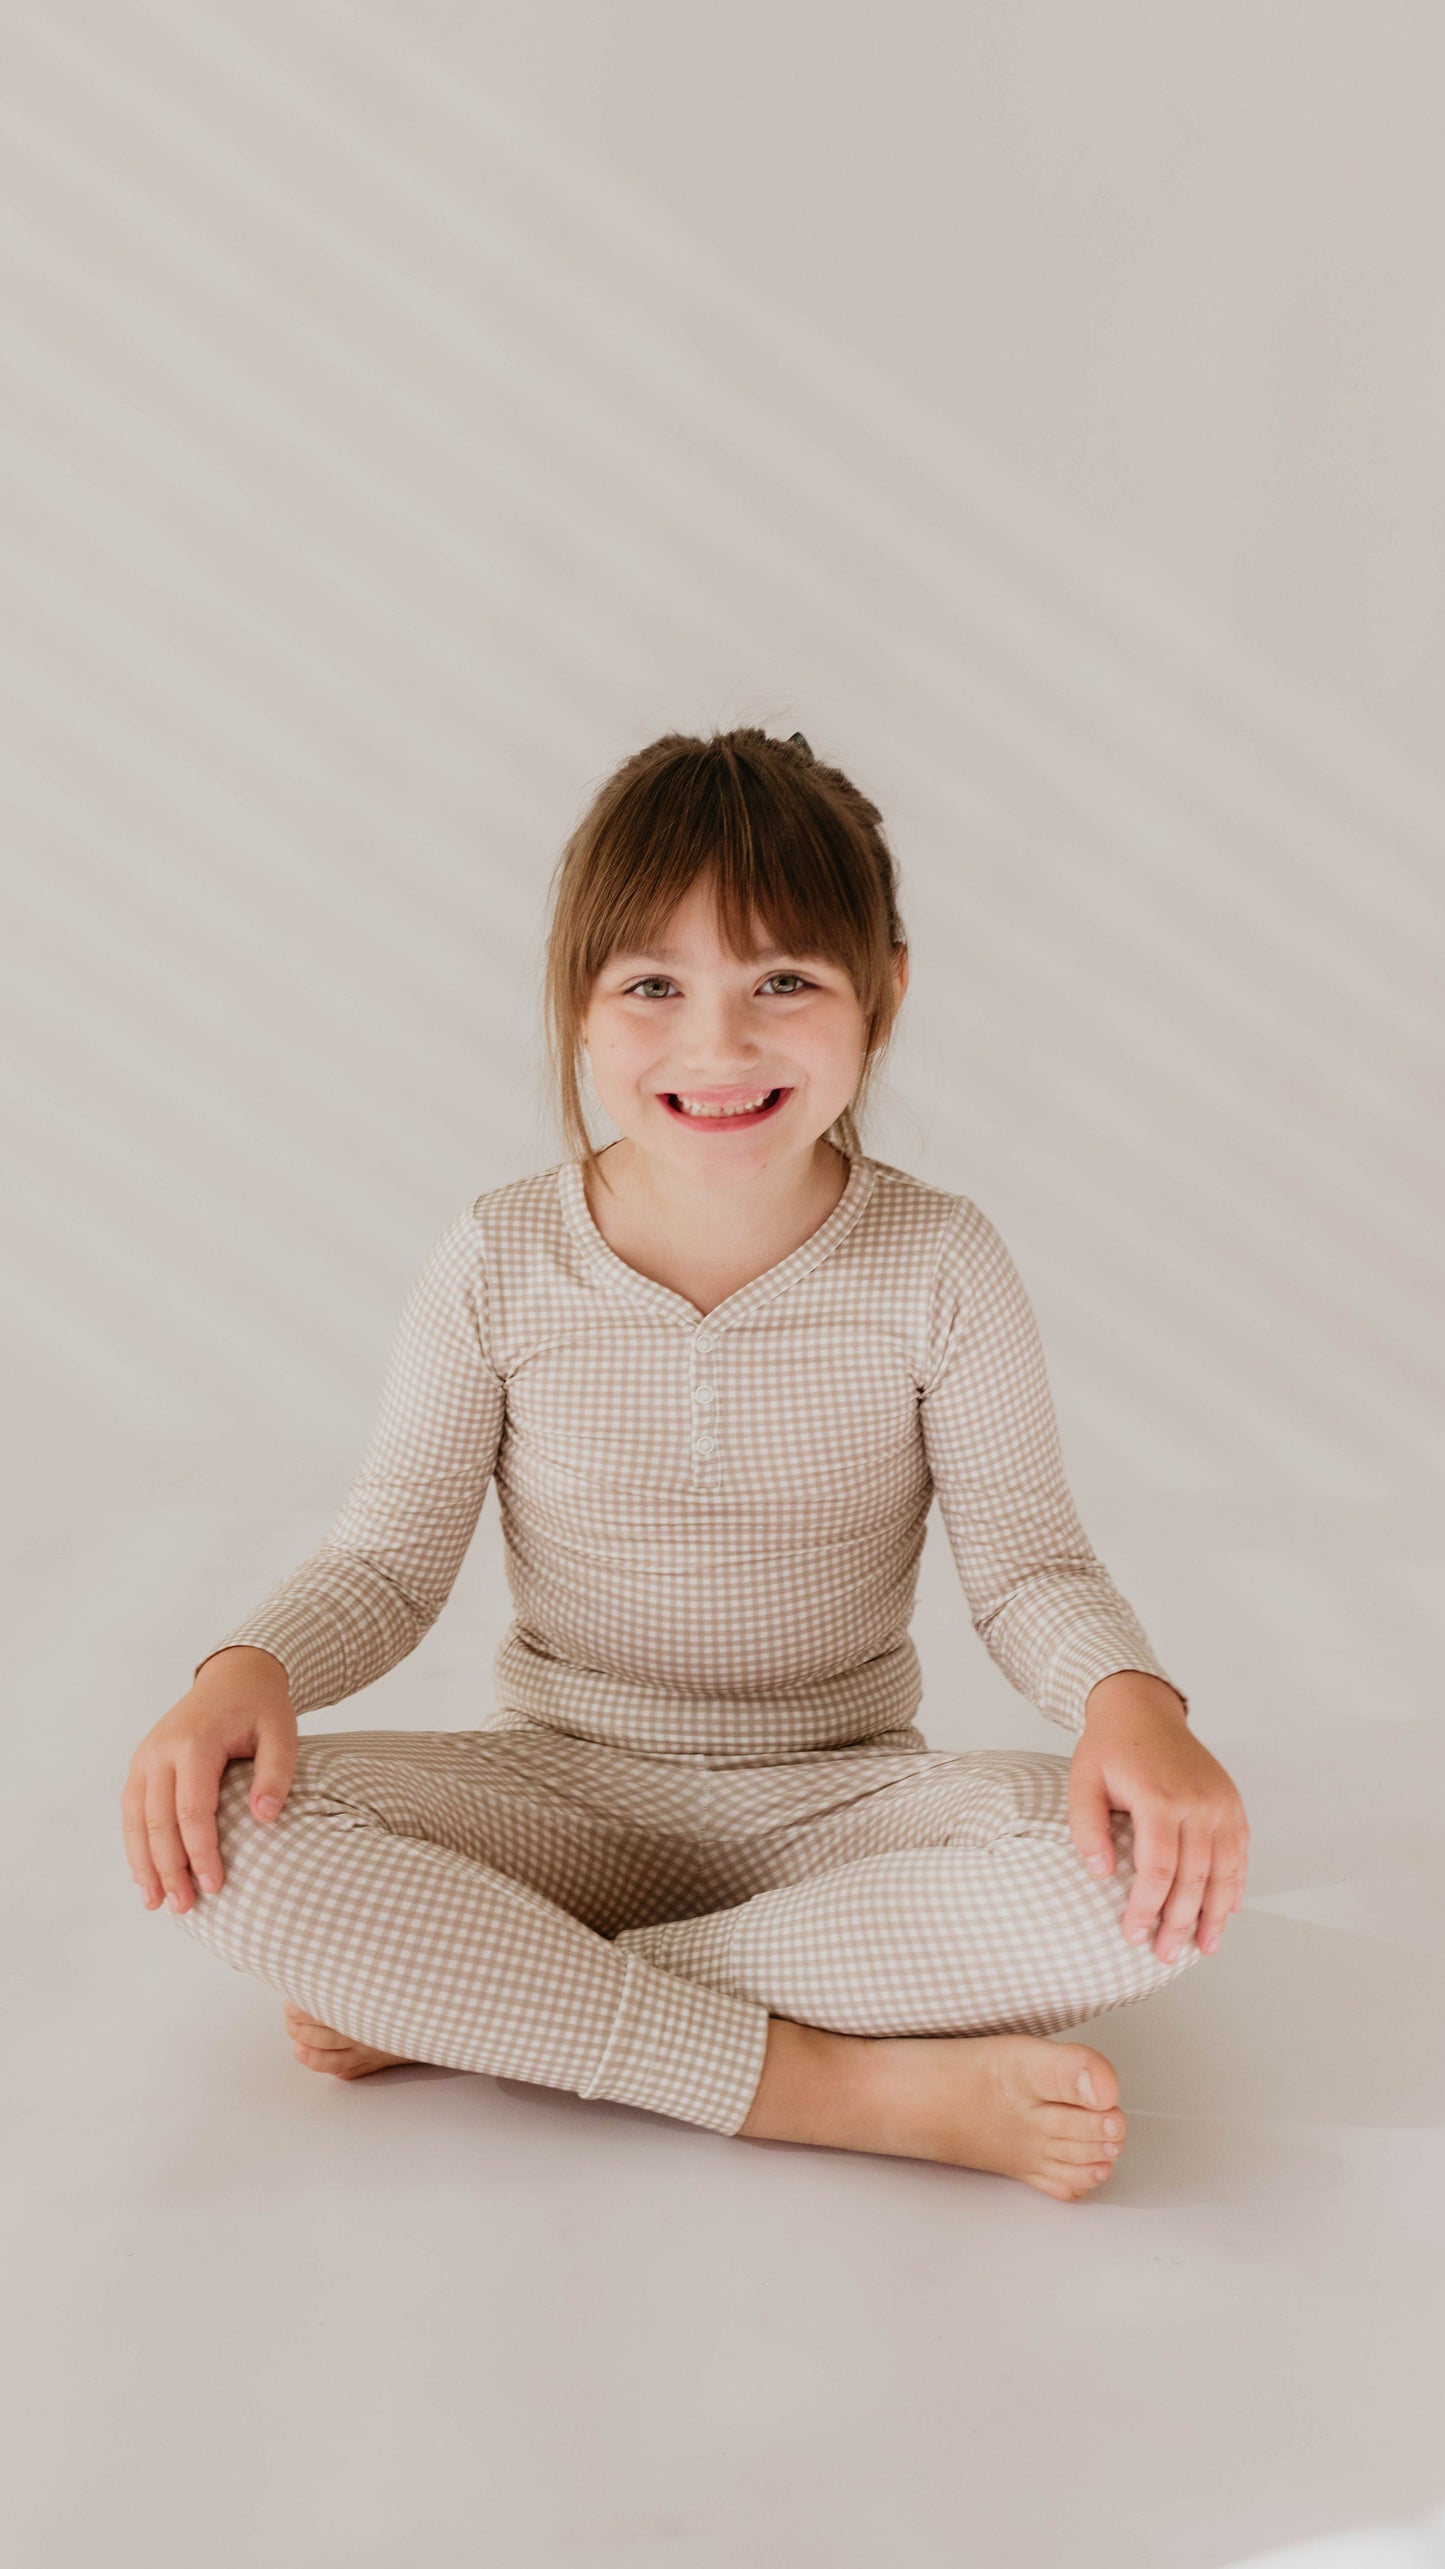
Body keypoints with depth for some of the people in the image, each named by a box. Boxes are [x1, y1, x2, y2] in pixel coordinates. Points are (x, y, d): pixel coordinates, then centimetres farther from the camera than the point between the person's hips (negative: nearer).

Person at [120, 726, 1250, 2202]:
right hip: (564, 1791, 0)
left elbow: (1024, 1557, -5)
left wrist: (1129, 1696, -26)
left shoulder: (938, 1267, -8)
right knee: (238, 1833, -28)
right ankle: (853, 2087, -26)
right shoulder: (499, 1265, -7)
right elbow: (391, 1554, -1)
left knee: (1149, 1879, -31)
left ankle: (457, 1994, -22)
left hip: (836, 1799, 1)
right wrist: (248, 1667, -21)